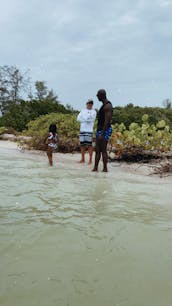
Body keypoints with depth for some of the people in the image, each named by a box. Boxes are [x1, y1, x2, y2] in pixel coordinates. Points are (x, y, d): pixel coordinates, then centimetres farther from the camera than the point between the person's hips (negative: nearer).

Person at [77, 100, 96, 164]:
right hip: (82, 130, 4)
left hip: (89, 130, -4)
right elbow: (78, 118, 4)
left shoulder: (93, 112, 6)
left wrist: (83, 119, -6)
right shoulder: (83, 111, 17)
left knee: (89, 145, -7)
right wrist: (86, 119, -6)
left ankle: (90, 160, -3)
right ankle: (82, 159, 15)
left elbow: (91, 119, -9)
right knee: (82, 145, 6)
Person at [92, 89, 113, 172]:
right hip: (100, 130, 10)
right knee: (97, 150, 9)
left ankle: (105, 169, 1)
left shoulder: (108, 105, -14)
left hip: (105, 131, -10)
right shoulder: (104, 105, 18)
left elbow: (107, 121, -21)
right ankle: (95, 168, 12)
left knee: (103, 150, -6)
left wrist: (102, 134, -25)